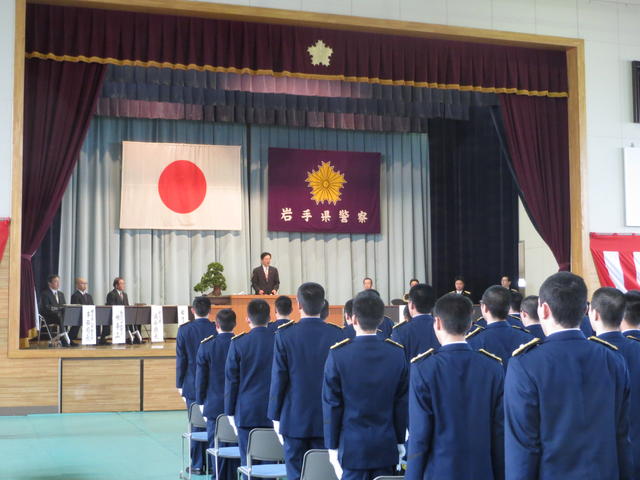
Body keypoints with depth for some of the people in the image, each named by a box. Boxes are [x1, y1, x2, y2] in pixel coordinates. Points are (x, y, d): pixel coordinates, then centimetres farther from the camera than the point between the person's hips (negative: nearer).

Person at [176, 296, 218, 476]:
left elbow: (181, 359, -4)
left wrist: (180, 385, 5)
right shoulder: (216, 330, -4)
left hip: (192, 385, -1)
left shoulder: (184, 330, -6)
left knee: (196, 424, 4)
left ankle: (198, 465, 7)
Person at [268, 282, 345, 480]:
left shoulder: (285, 334, -9)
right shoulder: (337, 334, -4)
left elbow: (279, 378, -6)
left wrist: (276, 416, 3)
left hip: (295, 419, -2)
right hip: (327, 420, 2)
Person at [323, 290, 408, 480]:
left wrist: (332, 447, 3)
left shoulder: (338, 354, -11)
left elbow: (331, 404, -6)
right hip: (387, 449, 2)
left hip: (352, 448, -2)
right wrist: (400, 442, 12)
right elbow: (402, 402, 2)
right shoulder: (397, 353, -3)